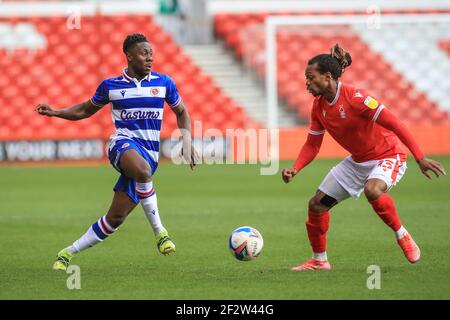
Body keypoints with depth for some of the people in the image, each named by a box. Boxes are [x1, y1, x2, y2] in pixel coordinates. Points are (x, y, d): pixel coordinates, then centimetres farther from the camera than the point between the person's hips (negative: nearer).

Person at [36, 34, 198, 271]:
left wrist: (187, 142, 7)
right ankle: (159, 231, -28)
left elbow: (181, 112, 22)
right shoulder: (110, 85, 6)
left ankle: (68, 253, 8)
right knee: (142, 169, -41)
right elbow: (85, 110, 21)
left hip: (149, 153, 2)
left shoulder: (164, 83, 8)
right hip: (123, 143, -2)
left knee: (116, 218, -6)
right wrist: (55, 112, 7)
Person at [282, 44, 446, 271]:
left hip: (388, 156, -8)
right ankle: (319, 261, 22)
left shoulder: (355, 97, -27)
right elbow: (312, 145, 5)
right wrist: (295, 169, -13)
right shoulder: (319, 107, -3)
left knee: (372, 190, -39)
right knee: (316, 204, 4)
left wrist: (420, 158, -31)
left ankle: (402, 235, -15)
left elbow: (394, 124, -27)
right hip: (357, 160, 8)